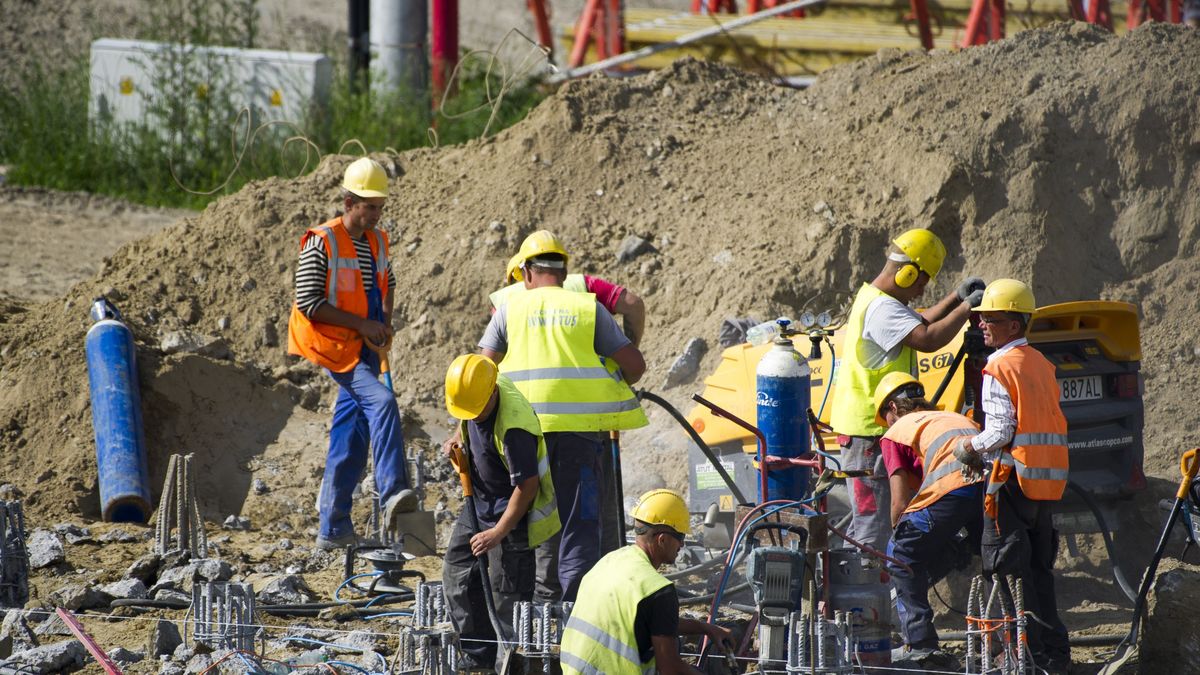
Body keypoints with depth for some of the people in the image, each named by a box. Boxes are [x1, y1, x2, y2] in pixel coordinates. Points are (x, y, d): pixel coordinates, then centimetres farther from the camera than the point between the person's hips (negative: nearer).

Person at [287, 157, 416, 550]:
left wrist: (386, 322, 10)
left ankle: (333, 529, 13)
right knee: (382, 402, -28)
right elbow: (308, 302, -16)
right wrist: (361, 323, -17)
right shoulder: (321, 243, -12)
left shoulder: (377, 241, 10)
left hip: (365, 348, 7)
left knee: (351, 437, 7)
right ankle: (392, 495, -34)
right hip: (334, 345, -7)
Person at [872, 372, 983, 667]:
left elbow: (900, 504, 14)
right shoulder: (956, 418, 39)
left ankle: (920, 643, 3)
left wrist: (899, 539, 32)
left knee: (901, 555, 11)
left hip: (954, 487, -6)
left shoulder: (896, 432, 21)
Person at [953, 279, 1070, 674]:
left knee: (1006, 567, -3)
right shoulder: (1041, 364, 15)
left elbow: (1001, 431, -18)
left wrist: (970, 448, -1)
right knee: (1039, 569, 14)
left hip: (1013, 478, -8)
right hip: (1047, 479, 8)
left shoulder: (1000, 368, -12)